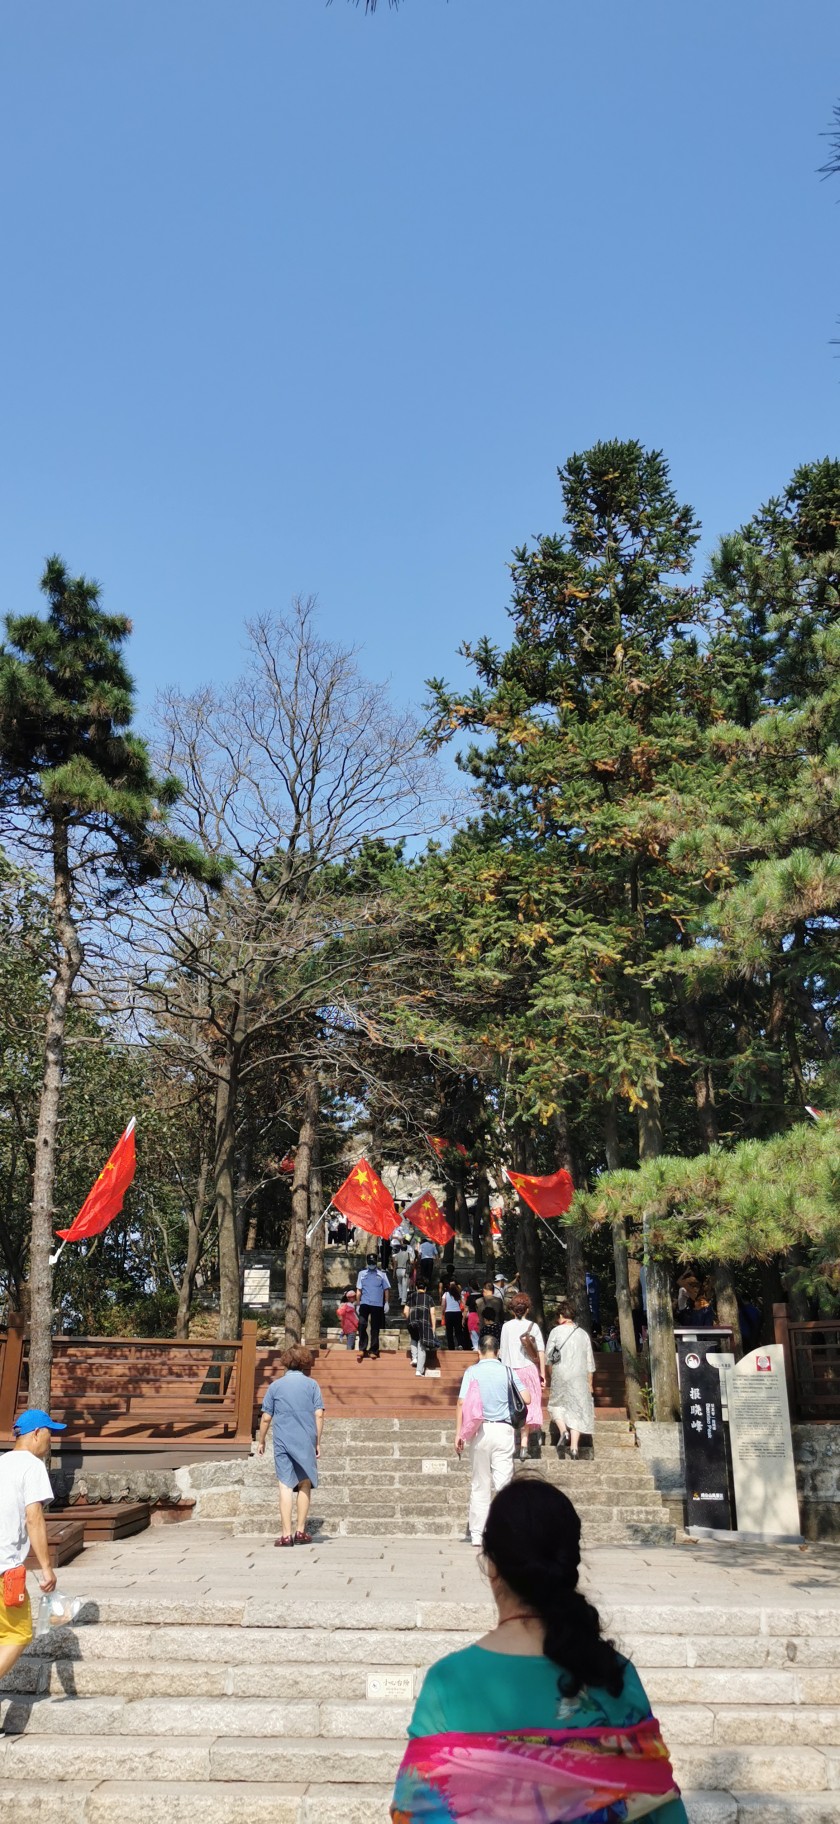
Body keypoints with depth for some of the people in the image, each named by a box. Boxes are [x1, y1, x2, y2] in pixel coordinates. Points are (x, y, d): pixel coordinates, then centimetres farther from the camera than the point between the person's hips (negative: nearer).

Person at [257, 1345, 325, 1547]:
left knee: (285, 1486, -2)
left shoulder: (276, 1385, 5)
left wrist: (261, 1441, 16)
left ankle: (286, 1534, -7)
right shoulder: (312, 1384, 4)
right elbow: (319, 1415, -1)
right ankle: (301, 1532, 14)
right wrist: (318, 1442, 6)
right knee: (305, 1485, 13)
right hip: (306, 1442, 0)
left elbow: (266, 1418, 5)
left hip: (282, 1441, 0)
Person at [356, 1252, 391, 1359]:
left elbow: (386, 1289, 3)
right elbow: (359, 1290, 9)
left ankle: (374, 1351, 8)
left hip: (377, 1305, -1)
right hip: (364, 1304, 1)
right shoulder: (362, 1273, 8)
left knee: (375, 1328, 3)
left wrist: (386, 1303, -4)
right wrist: (358, 1304, 4)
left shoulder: (382, 1274, 4)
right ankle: (362, 1349, -2)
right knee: (362, 1326, -8)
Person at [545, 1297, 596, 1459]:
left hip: (560, 1375, -2)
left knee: (556, 1404, 18)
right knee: (577, 1409, 6)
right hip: (580, 1377, 2)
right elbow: (590, 1362, 9)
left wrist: (552, 1375, 16)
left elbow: (548, 1357, 1)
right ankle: (574, 1447, 0)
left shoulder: (556, 1331, -2)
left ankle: (563, 1430, -6)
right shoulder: (583, 1334, 6)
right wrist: (590, 1383, 16)